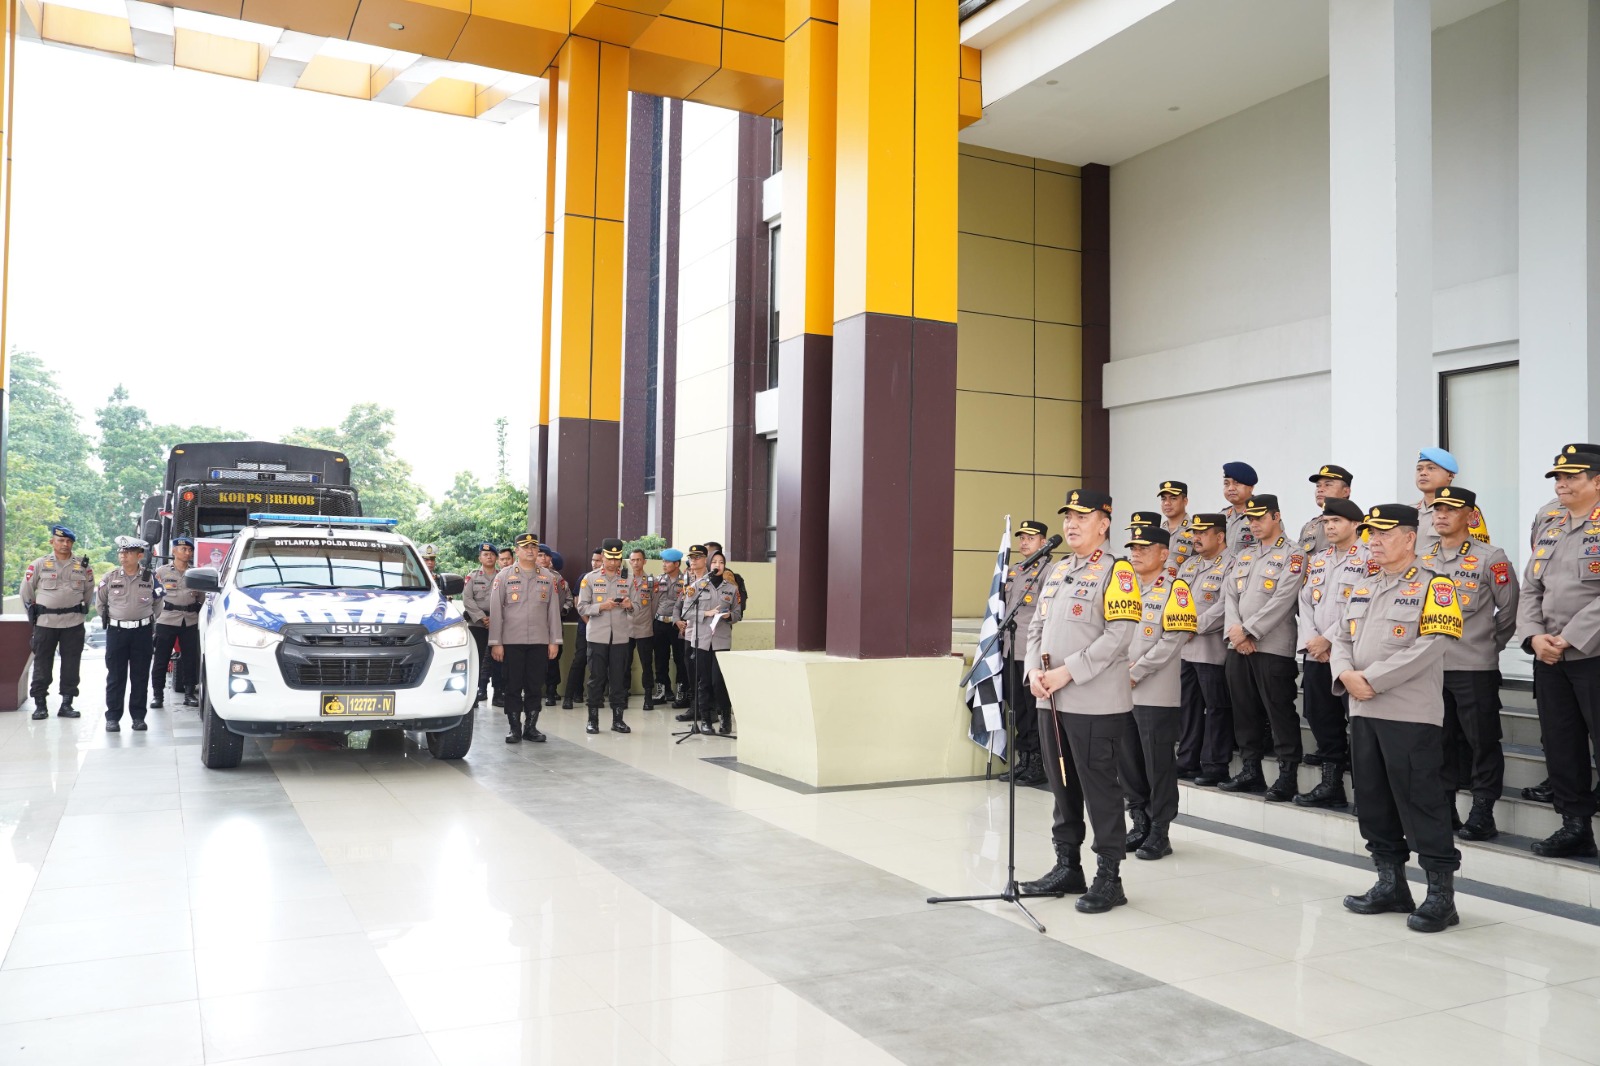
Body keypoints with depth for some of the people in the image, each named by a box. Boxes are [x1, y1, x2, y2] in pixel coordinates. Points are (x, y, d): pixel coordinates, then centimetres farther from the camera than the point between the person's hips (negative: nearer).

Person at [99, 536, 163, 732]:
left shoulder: (150, 578, 2)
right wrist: (108, 619, 15)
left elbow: (158, 602, 15)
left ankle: (138, 716, 12)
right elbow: (100, 602, 15)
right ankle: (113, 717, 8)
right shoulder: (110, 577, 2)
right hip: (116, 631, 0)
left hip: (142, 632, 0)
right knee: (115, 677, 2)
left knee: (140, 676, 4)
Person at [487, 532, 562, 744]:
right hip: (512, 641, -2)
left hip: (539, 642, 2)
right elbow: (496, 610, -1)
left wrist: (555, 641, 2)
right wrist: (496, 642, -6)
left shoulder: (548, 577, 8)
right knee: (513, 687, 2)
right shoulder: (504, 576, 2)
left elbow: (554, 610, 7)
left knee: (534, 686, 6)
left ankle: (531, 727, 14)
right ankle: (515, 728, 11)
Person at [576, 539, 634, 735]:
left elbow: (633, 608, 12)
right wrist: (601, 607, -18)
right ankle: (593, 719, 10)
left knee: (619, 678, 4)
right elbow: (582, 608, -3)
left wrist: (629, 606, -11)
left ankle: (617, 719, 11)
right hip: (597, 636, -2)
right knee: (596, 678, 3)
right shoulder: (590, 578, 2)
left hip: (620, 636, 2)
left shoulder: (626, 579, 8)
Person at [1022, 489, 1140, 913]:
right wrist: (1034, 670, -2)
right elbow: (1036, 627, 16)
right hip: (1051, 701, 7)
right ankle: (1067, 866, 26)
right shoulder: (1056, 571, 15)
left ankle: (1109, 878, 9)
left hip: (1096, 703, -7)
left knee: (1099, 789, -1)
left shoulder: (1116, 572, -8)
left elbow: (1118, 636, -17)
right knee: (1062, 784, 14)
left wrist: (1066, 672, -18)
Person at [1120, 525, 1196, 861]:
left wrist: (1136, 673, -15)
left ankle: (1159, 833, 10)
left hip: (1157, 696, -6)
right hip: (1121, 693, 7)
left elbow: (1172, 642, -14)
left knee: (1158, 765, 0)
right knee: (1128, 762, 12)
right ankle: (1140, 824, 25)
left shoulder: (1174, 590, -6)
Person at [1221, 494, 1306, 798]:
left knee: (1280, 713, -4)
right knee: (1245, 711, 10)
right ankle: (1250, 770, 18)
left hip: (1273, 646, -6)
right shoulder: (1244, 555, 18)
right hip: (1238, 647, 7)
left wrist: (1247, 630, -14)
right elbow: (1231, 595, 11)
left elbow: (1282, 599, -13)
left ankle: (1287, 775, 2)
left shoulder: (1293, 555, -2)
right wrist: (1234, 630, -6)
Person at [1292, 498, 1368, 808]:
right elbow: (1305, 603, 11)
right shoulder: (1316, 560, 18)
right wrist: (1310, 640, -4)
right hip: (1315, 655, 7)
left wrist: (1328, 639, -13)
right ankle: (1330, 784, 18)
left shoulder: (1369, 559, -4)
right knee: (1322, 721, 10)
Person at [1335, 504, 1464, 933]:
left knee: (1421, 801, -5)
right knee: (1372, 800, 11)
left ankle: (1441, 894, 4)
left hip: (1411, 715, -7)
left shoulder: (1434, 587, -6)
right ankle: (1391, 884, 23)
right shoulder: (1361, 590, 16)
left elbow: (1430, 647, -17)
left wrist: (1373, 679, -18)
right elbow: (1343, 639, 14)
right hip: (1363, 711, 7)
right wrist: (1346, 675, -7)